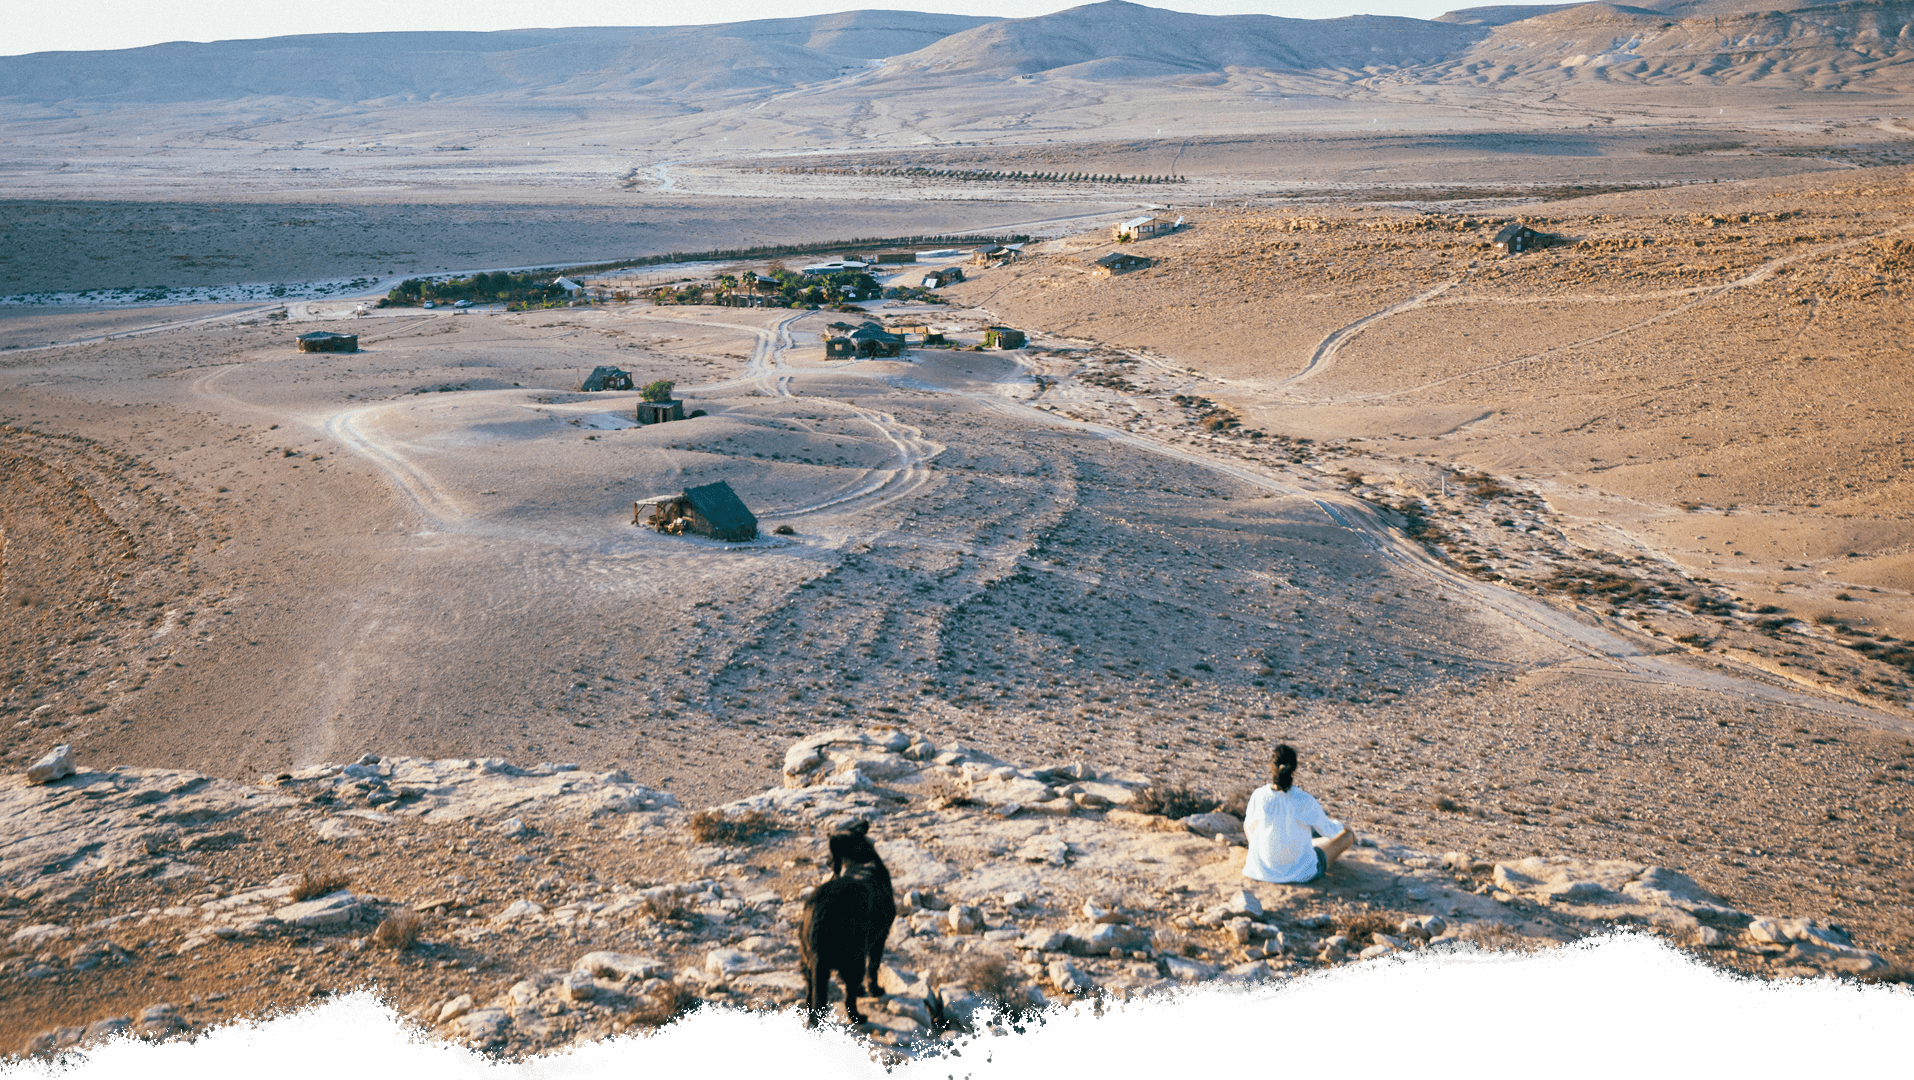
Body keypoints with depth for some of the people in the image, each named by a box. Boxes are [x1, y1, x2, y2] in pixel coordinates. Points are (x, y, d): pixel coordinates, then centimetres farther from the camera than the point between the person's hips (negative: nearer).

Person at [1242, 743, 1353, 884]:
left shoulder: (1258, 796, -19)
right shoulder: (1306, 801, -24)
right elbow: (1329, 831, -6)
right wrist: (1338, 824, 19)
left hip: (1262, 871, 2)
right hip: (1301, 873, -2)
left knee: (1248, 821, 30)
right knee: (1348, 833, 21)